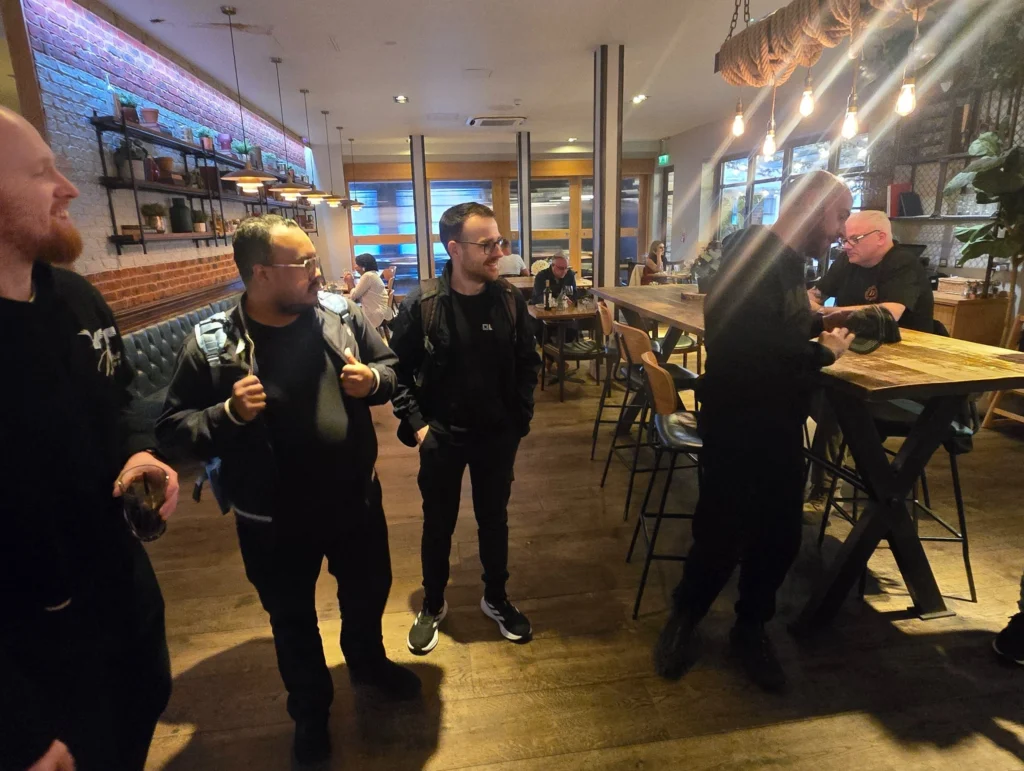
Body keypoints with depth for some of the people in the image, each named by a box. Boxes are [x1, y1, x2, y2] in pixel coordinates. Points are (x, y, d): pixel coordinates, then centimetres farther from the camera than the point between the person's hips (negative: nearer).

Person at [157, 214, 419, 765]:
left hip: (355, 500, 3)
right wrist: (228, 414, -26)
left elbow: (391, 368, 5)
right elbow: (172, 429, -7)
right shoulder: (211, 345, -14)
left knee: (368, 592, 25)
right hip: (275, 522, -2)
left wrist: (374, 380, -17)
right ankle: (310, 708, 49)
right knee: (292, 621, 21)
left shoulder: (341, 315, -7)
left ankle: (368, 663, 57)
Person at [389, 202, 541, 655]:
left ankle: (495, 599, 41)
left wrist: (521, 416, -2)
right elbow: (398, 368, -4)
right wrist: (415, 423, -8)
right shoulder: (421, 305, -13)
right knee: (438, 524, 15)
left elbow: (528, 362, 3)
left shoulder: (510, 300, -7)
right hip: (441, 436, -1)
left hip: (498, 434, 2)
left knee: (494, 520, 17)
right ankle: (433, 606, 39)